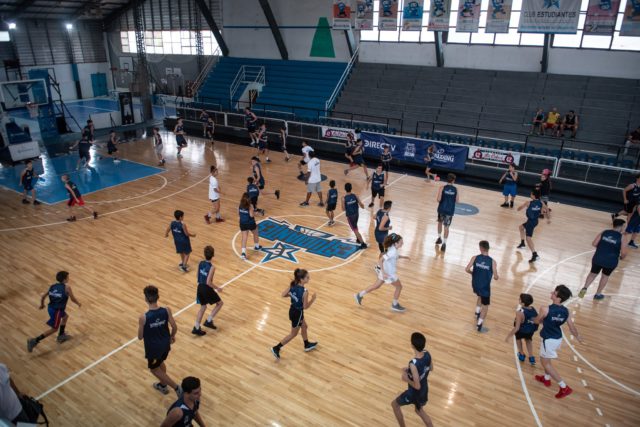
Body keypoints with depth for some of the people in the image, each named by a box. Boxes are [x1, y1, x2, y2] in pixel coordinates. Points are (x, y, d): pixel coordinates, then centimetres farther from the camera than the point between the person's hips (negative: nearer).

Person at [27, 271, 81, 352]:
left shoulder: (53, 286, 4)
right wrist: (79, 304, 14)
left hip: (51, 308, 8)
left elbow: (43, 296, 8)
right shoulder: (67, 287, -14)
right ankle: (34, 341, 3)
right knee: (54, 329, 7)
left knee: (65, 316, 30)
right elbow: (73, 299, -6)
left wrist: (42, 304, 27)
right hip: (56, 310, -8)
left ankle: (61, 336, 40)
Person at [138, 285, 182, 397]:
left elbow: (140, 337, -14)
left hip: (153, 347, -4)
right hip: (165, 344, 4)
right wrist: (172, 336, 11)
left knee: (154, 369, 20)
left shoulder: (143, 317, -27)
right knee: (160, 363, 32)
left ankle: (177, 388, 17)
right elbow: (174, 327, -10)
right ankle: (163, 385, 52)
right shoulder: (166, 310, -19)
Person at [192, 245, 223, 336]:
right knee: (219, 303, 15)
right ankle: (209, 321, 15)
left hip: (200, 287, 7)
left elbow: (199, 276, 9)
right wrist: (217, 288, -12)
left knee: (203, 307, 21)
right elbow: (208, 282, -24)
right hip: (207, 289, -7)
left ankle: (196, 328, 21)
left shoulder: (201, 263, -2)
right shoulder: (212, 267, -23)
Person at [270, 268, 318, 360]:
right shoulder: (304, 292, -32)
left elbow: (283, 295, -4)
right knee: (293, 334, 16)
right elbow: (305, 307, -22)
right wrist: (313, 298, -11)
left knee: (304, 327, 30)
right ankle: (276, 348, 25)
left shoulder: (292, 284, -13)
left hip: (293, 310, 8)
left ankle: (307, 345, 51)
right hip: (297, 313, -8)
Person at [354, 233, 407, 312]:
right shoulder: (392, 252, -30)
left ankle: (359, 295, 28)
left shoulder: (393, 248, -2)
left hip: (386, 271, 9)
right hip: (388, 273, -9)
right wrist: (383, 273, -32)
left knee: (376, 286, 21)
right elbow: (380, 260, -32)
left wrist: (403, 257, 13)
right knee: (399, 287, 10)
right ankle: (395, 305, 27)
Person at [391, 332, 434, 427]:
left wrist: (407, 379, -14)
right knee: (419, 410, 33)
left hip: (414, 393, -6)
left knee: (395, 404, 21)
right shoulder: (427, 354, -17)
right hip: (424, 390, 7)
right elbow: (431, 369, 5)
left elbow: (417, 386, -31)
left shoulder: (413, 364, -39)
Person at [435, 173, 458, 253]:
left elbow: (439, 199, -14)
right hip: (450, 211, 0)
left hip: (442, 209, 0)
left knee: (440, 222, 25)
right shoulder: (455, 189, -2)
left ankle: (439, 238, 32)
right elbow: (457, 201, 0)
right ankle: (444, 243, -5)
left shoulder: (442, 188, -9)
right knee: (446, 227, 3)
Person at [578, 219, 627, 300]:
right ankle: (598, 294, 28)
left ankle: (584, 288, 2)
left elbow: (594, 244, -4)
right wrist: (621, 257, 13)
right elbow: (624, 253, -10)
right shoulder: (621, 237, -7)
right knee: (605, 276, 21)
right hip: (611, 261, -1)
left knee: (593, 273, 20)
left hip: (598, 258, 2)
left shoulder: (604, 232, 0)